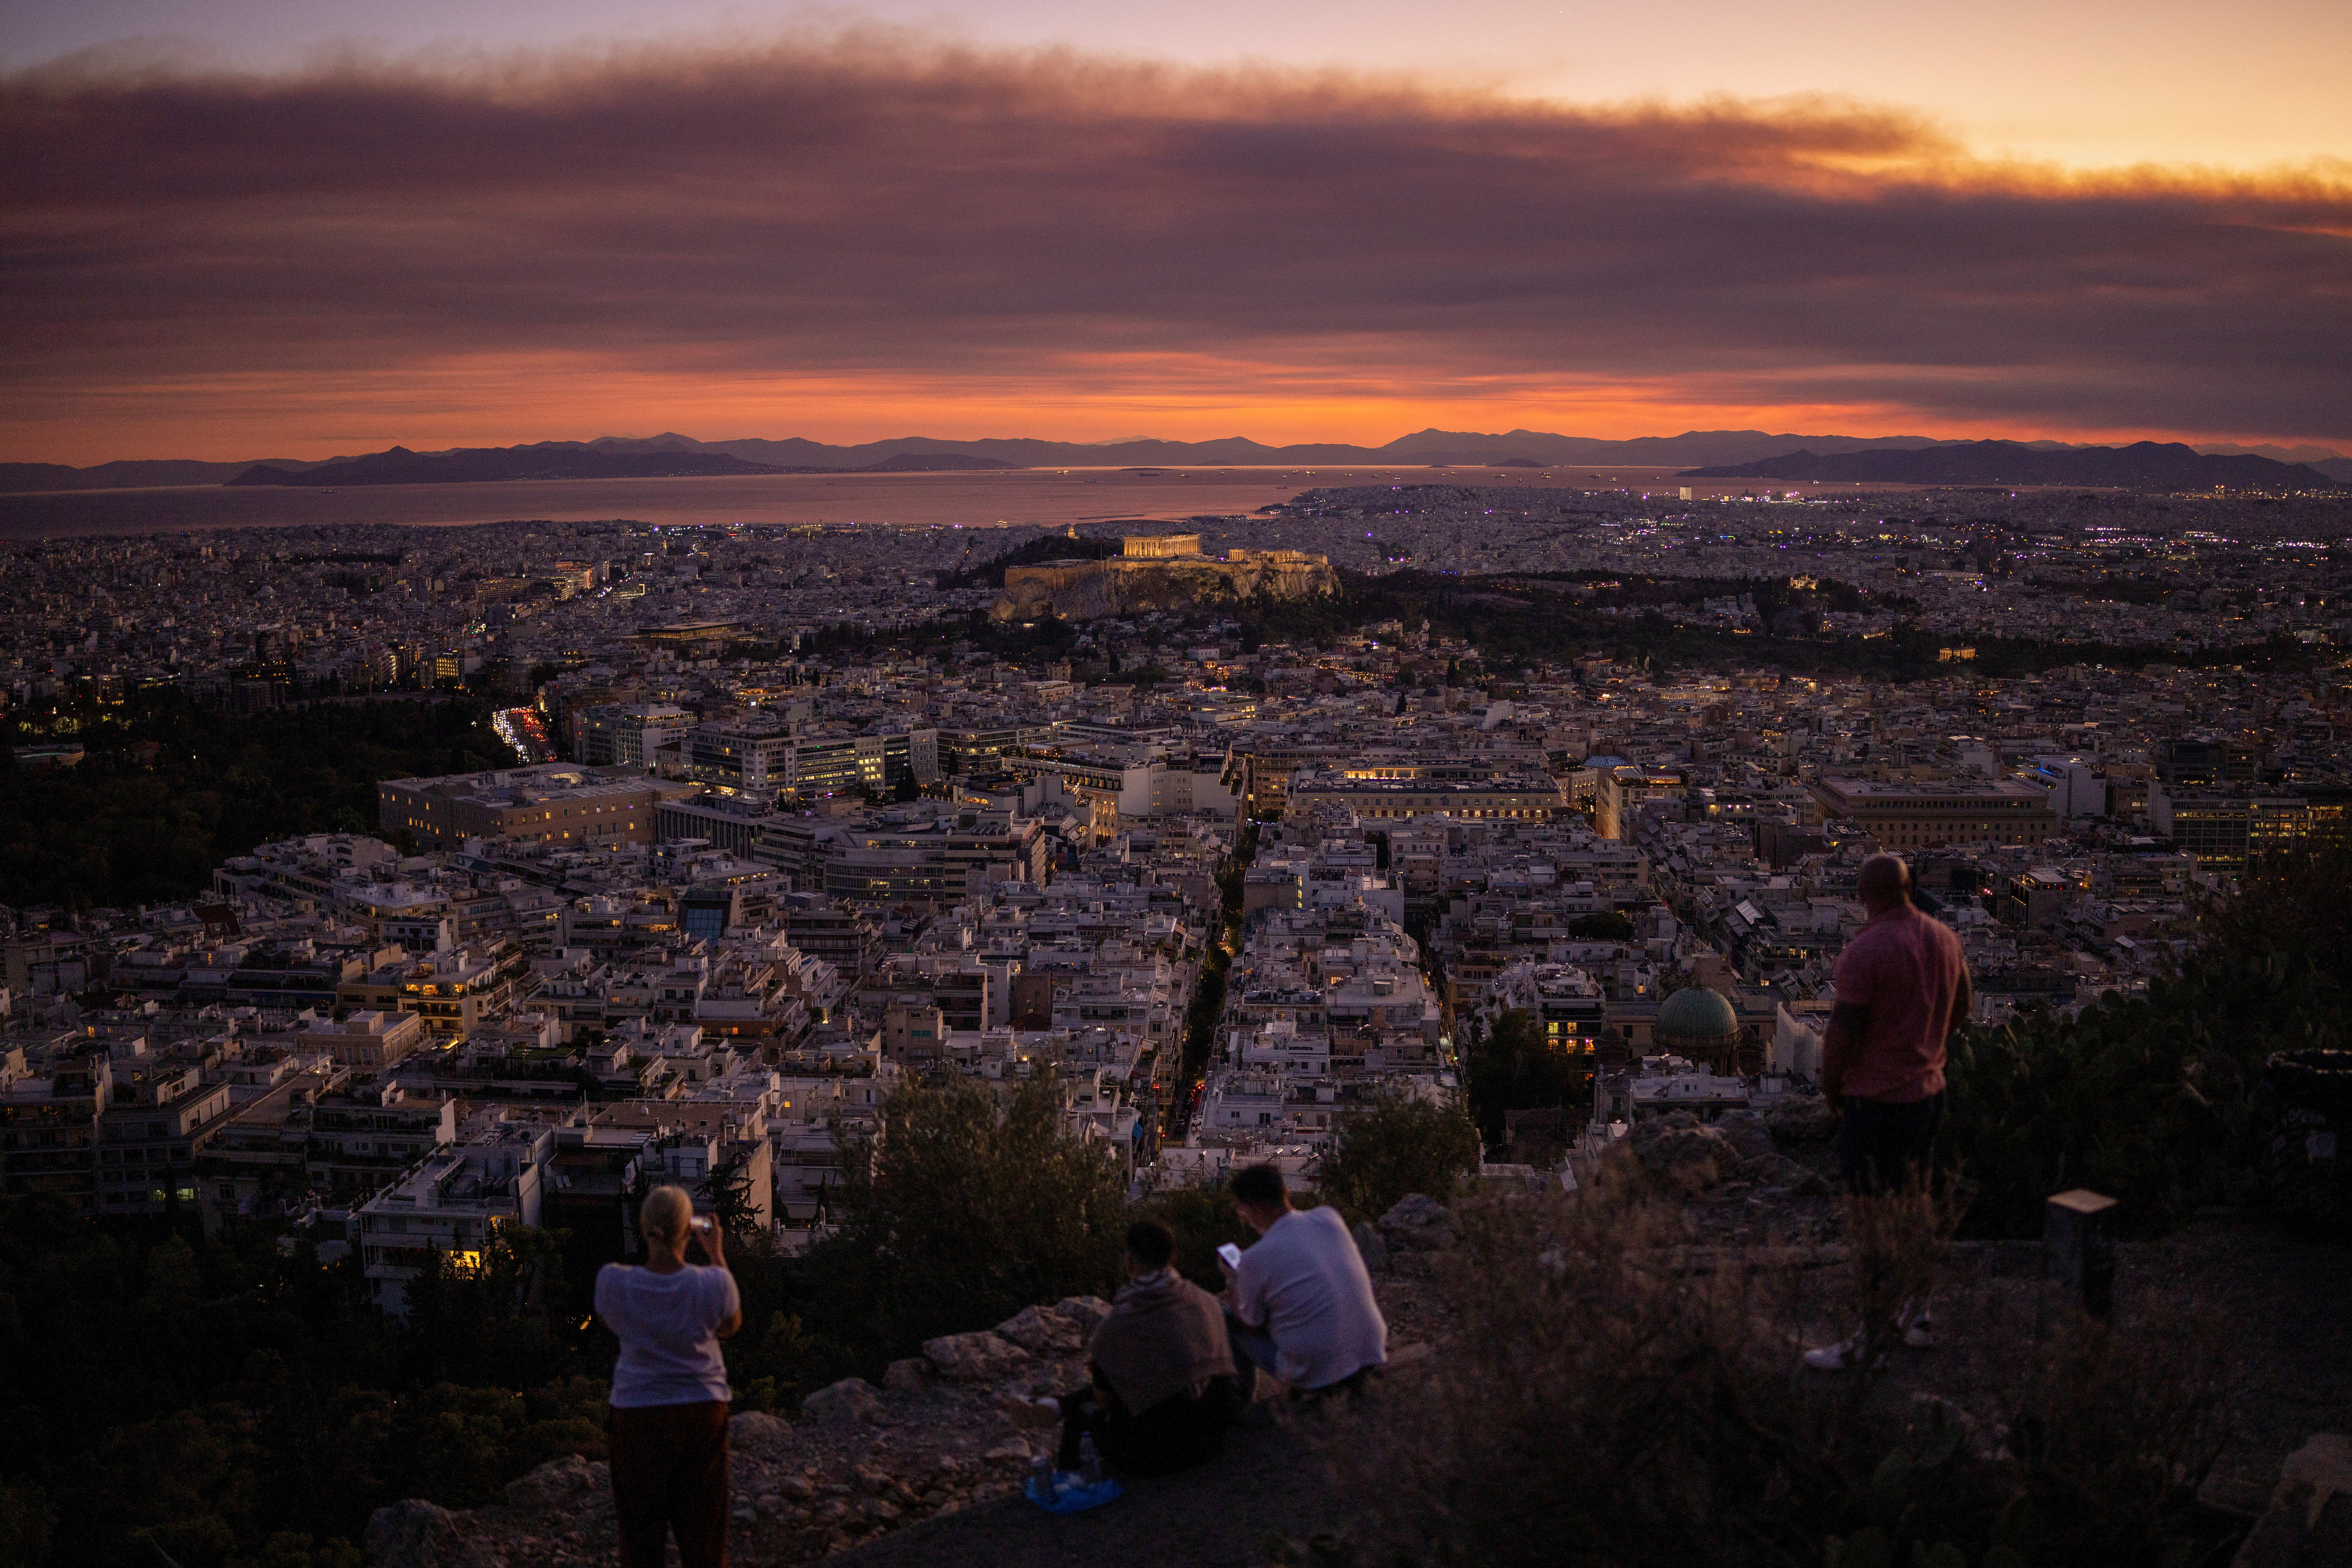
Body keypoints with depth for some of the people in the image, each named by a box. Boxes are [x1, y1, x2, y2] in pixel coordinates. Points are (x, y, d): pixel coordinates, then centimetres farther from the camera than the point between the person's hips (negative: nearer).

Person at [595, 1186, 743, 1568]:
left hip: (637, 1413, 0)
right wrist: (717, 1256, 9)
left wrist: (652, 1249, 8)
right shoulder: (712, 1283, -18)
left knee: (641, 1535, 14)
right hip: (703, 1409, 0)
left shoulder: (613, 1282, -17)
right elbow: (731, 1327, 4)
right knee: (703, 1536, 13)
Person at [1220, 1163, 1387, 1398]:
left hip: (1317, 1377, -5)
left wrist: (1233, 1282, 19)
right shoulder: (1329, 1218, -3)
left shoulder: (1255, 1259, -17)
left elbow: (1252, 1325, 1)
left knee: (1227, 1319, 14)